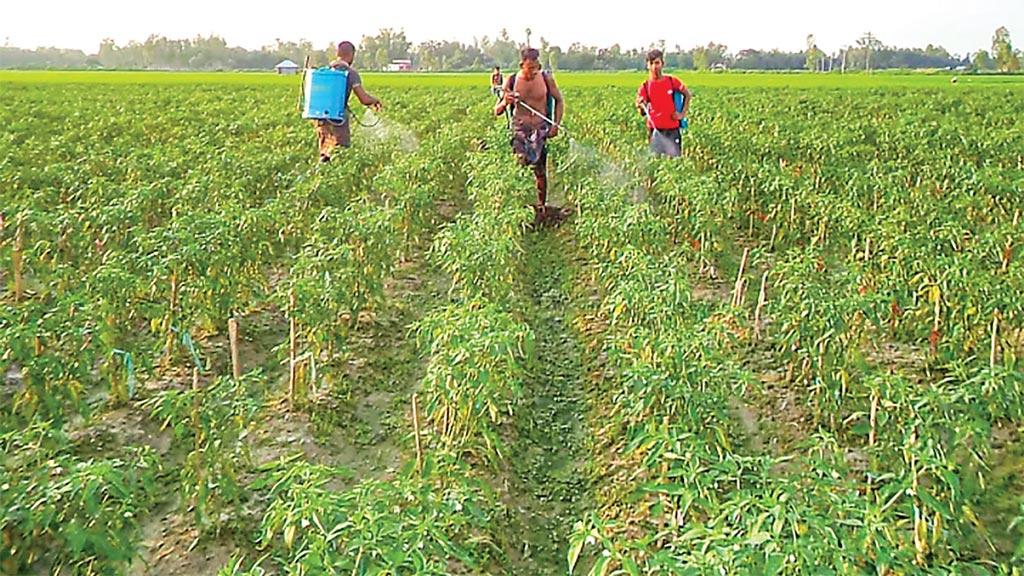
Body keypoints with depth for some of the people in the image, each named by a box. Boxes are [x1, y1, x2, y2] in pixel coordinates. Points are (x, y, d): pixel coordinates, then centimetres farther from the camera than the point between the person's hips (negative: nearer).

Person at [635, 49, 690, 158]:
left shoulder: (672, 81, 2)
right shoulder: (645, 87, -1)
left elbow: (687, 94, 17)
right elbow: (643, 113, -2)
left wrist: (683, 113, 7)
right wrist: (641, 107, -24)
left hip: (672, 129, 1)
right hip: (655, 131, -1)